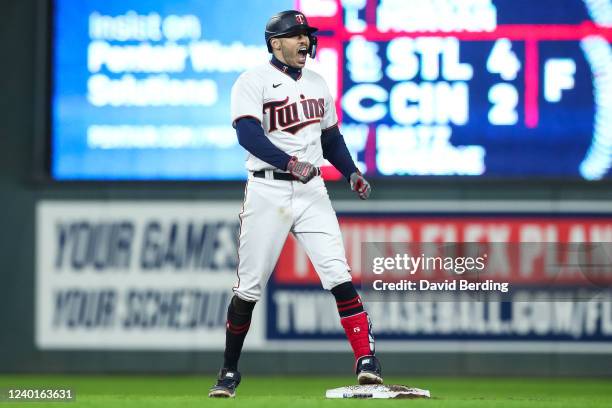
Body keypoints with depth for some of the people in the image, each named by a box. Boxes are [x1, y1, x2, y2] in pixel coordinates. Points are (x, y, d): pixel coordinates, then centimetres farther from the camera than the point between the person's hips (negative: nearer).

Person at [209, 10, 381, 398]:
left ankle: (367, 361, -14)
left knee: (339, 275, -11)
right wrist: (290, 162, -34)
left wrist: (352, 173, 6)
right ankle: (229, 372, 16)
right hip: (268, 190, -4)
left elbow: (331, 138, 23)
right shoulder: (254, 82, -5)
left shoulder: (318, 84, 15)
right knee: (250, 288, 1)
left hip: (312, 191, 4)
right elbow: (248, 134, -21)